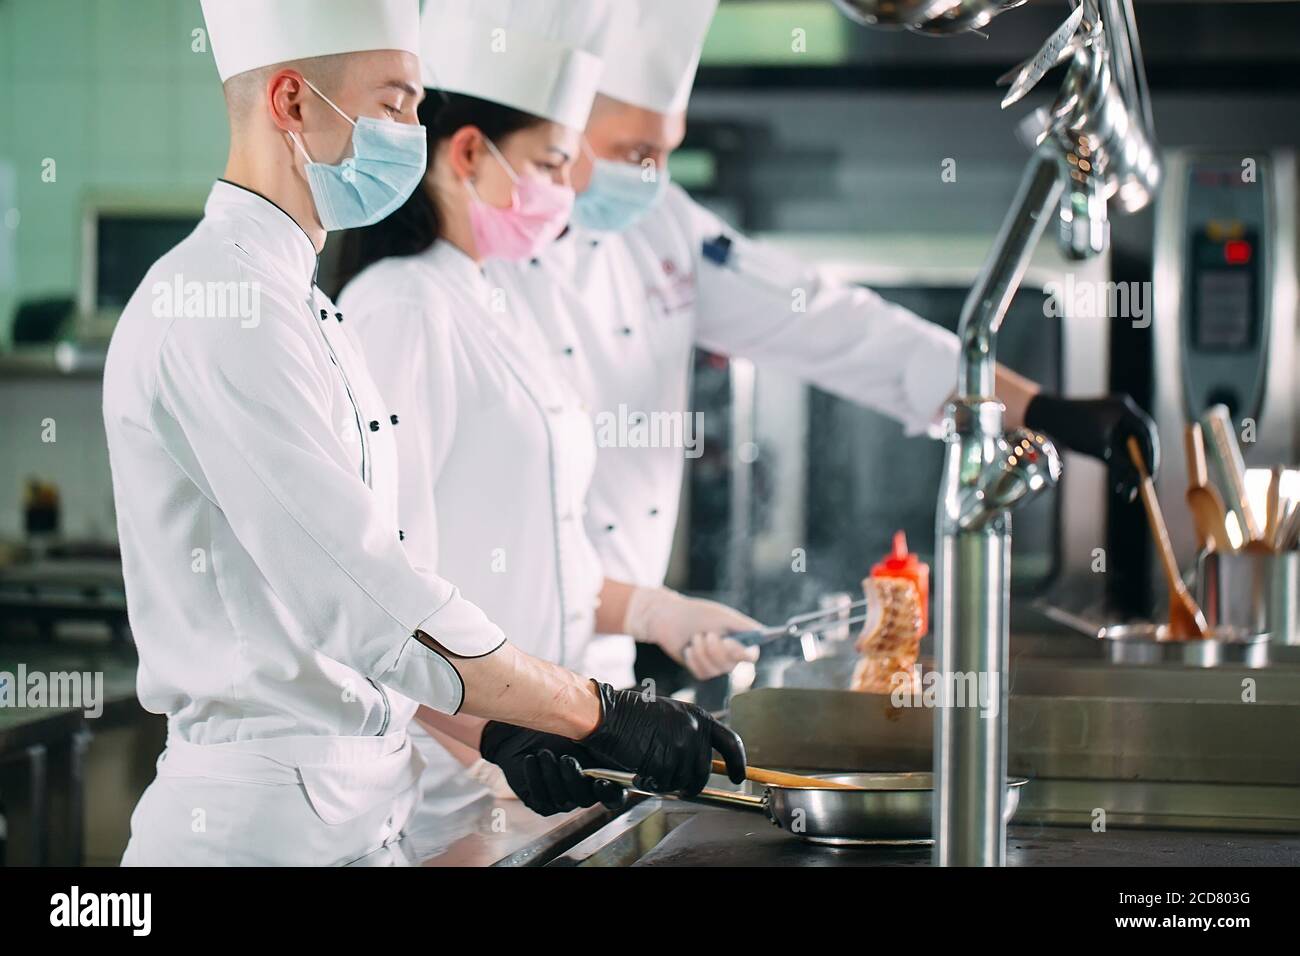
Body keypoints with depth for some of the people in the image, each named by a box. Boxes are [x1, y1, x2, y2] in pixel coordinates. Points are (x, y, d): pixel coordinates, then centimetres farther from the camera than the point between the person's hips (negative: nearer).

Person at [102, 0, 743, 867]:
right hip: (265, 822, -9)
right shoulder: (221, 304, -17)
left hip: (358, 809, 9)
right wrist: (597, 714, -18)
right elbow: (362, 596, -22)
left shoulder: (289, 300, 16)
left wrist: (501, 727, 10)